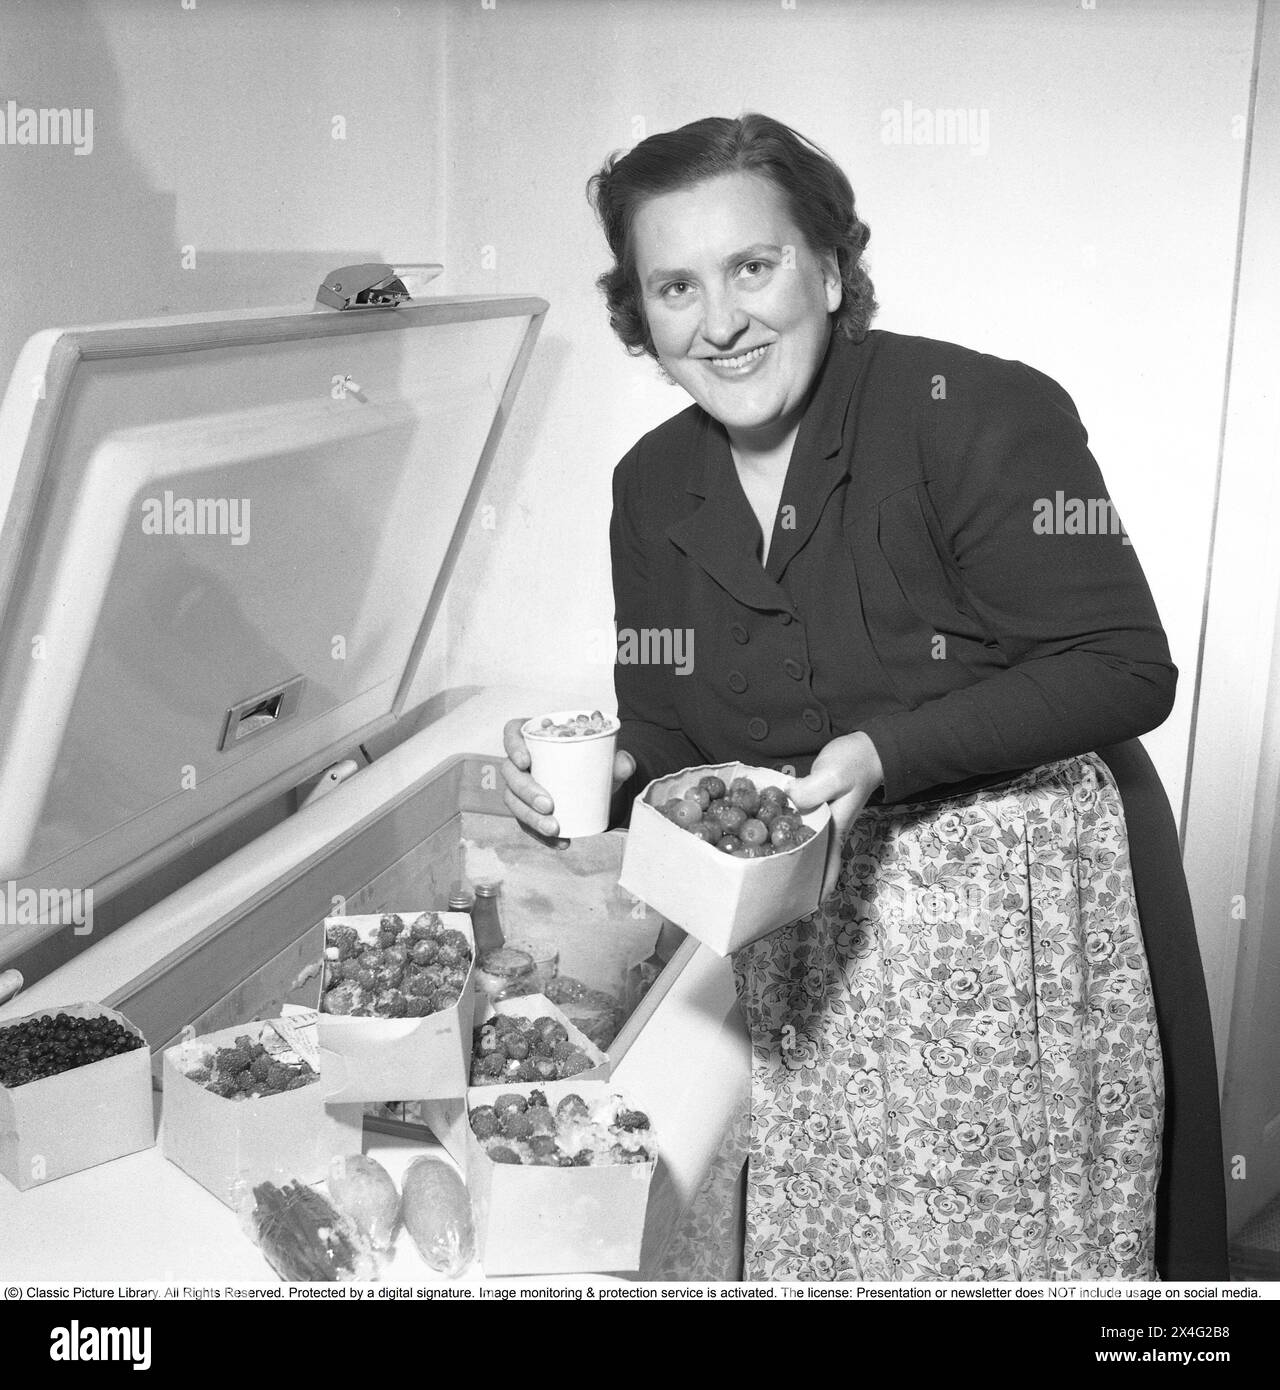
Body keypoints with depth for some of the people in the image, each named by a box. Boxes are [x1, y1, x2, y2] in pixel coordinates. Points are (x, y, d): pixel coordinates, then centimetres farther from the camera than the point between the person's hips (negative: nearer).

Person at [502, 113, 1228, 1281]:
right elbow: (673, 730, 7)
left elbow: (1129, 671, -18)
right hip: (807, 951, 5)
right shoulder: (652, 486, 0)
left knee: (1021, 1247, 11)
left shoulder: (982, 414, -19)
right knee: (816, 1244, 17)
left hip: (1022, 915, -4)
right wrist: (599, 772, -16)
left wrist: (885, 754, -28)